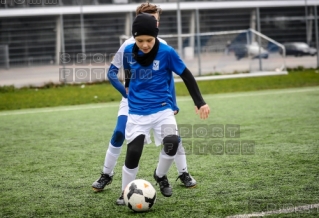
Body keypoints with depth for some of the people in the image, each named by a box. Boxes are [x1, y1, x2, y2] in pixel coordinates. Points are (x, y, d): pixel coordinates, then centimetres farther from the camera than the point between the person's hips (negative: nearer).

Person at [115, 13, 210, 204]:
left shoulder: (167, 52, -13)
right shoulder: (128, 52, -5)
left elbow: (187, 76, -3)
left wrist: (200, 102, -5)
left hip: (162, 109, -1)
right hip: (137, 113, 1)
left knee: (172, 143, -22)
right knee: (133, 152, -7)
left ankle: (160, 175, 8)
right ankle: (126, 192, 16)